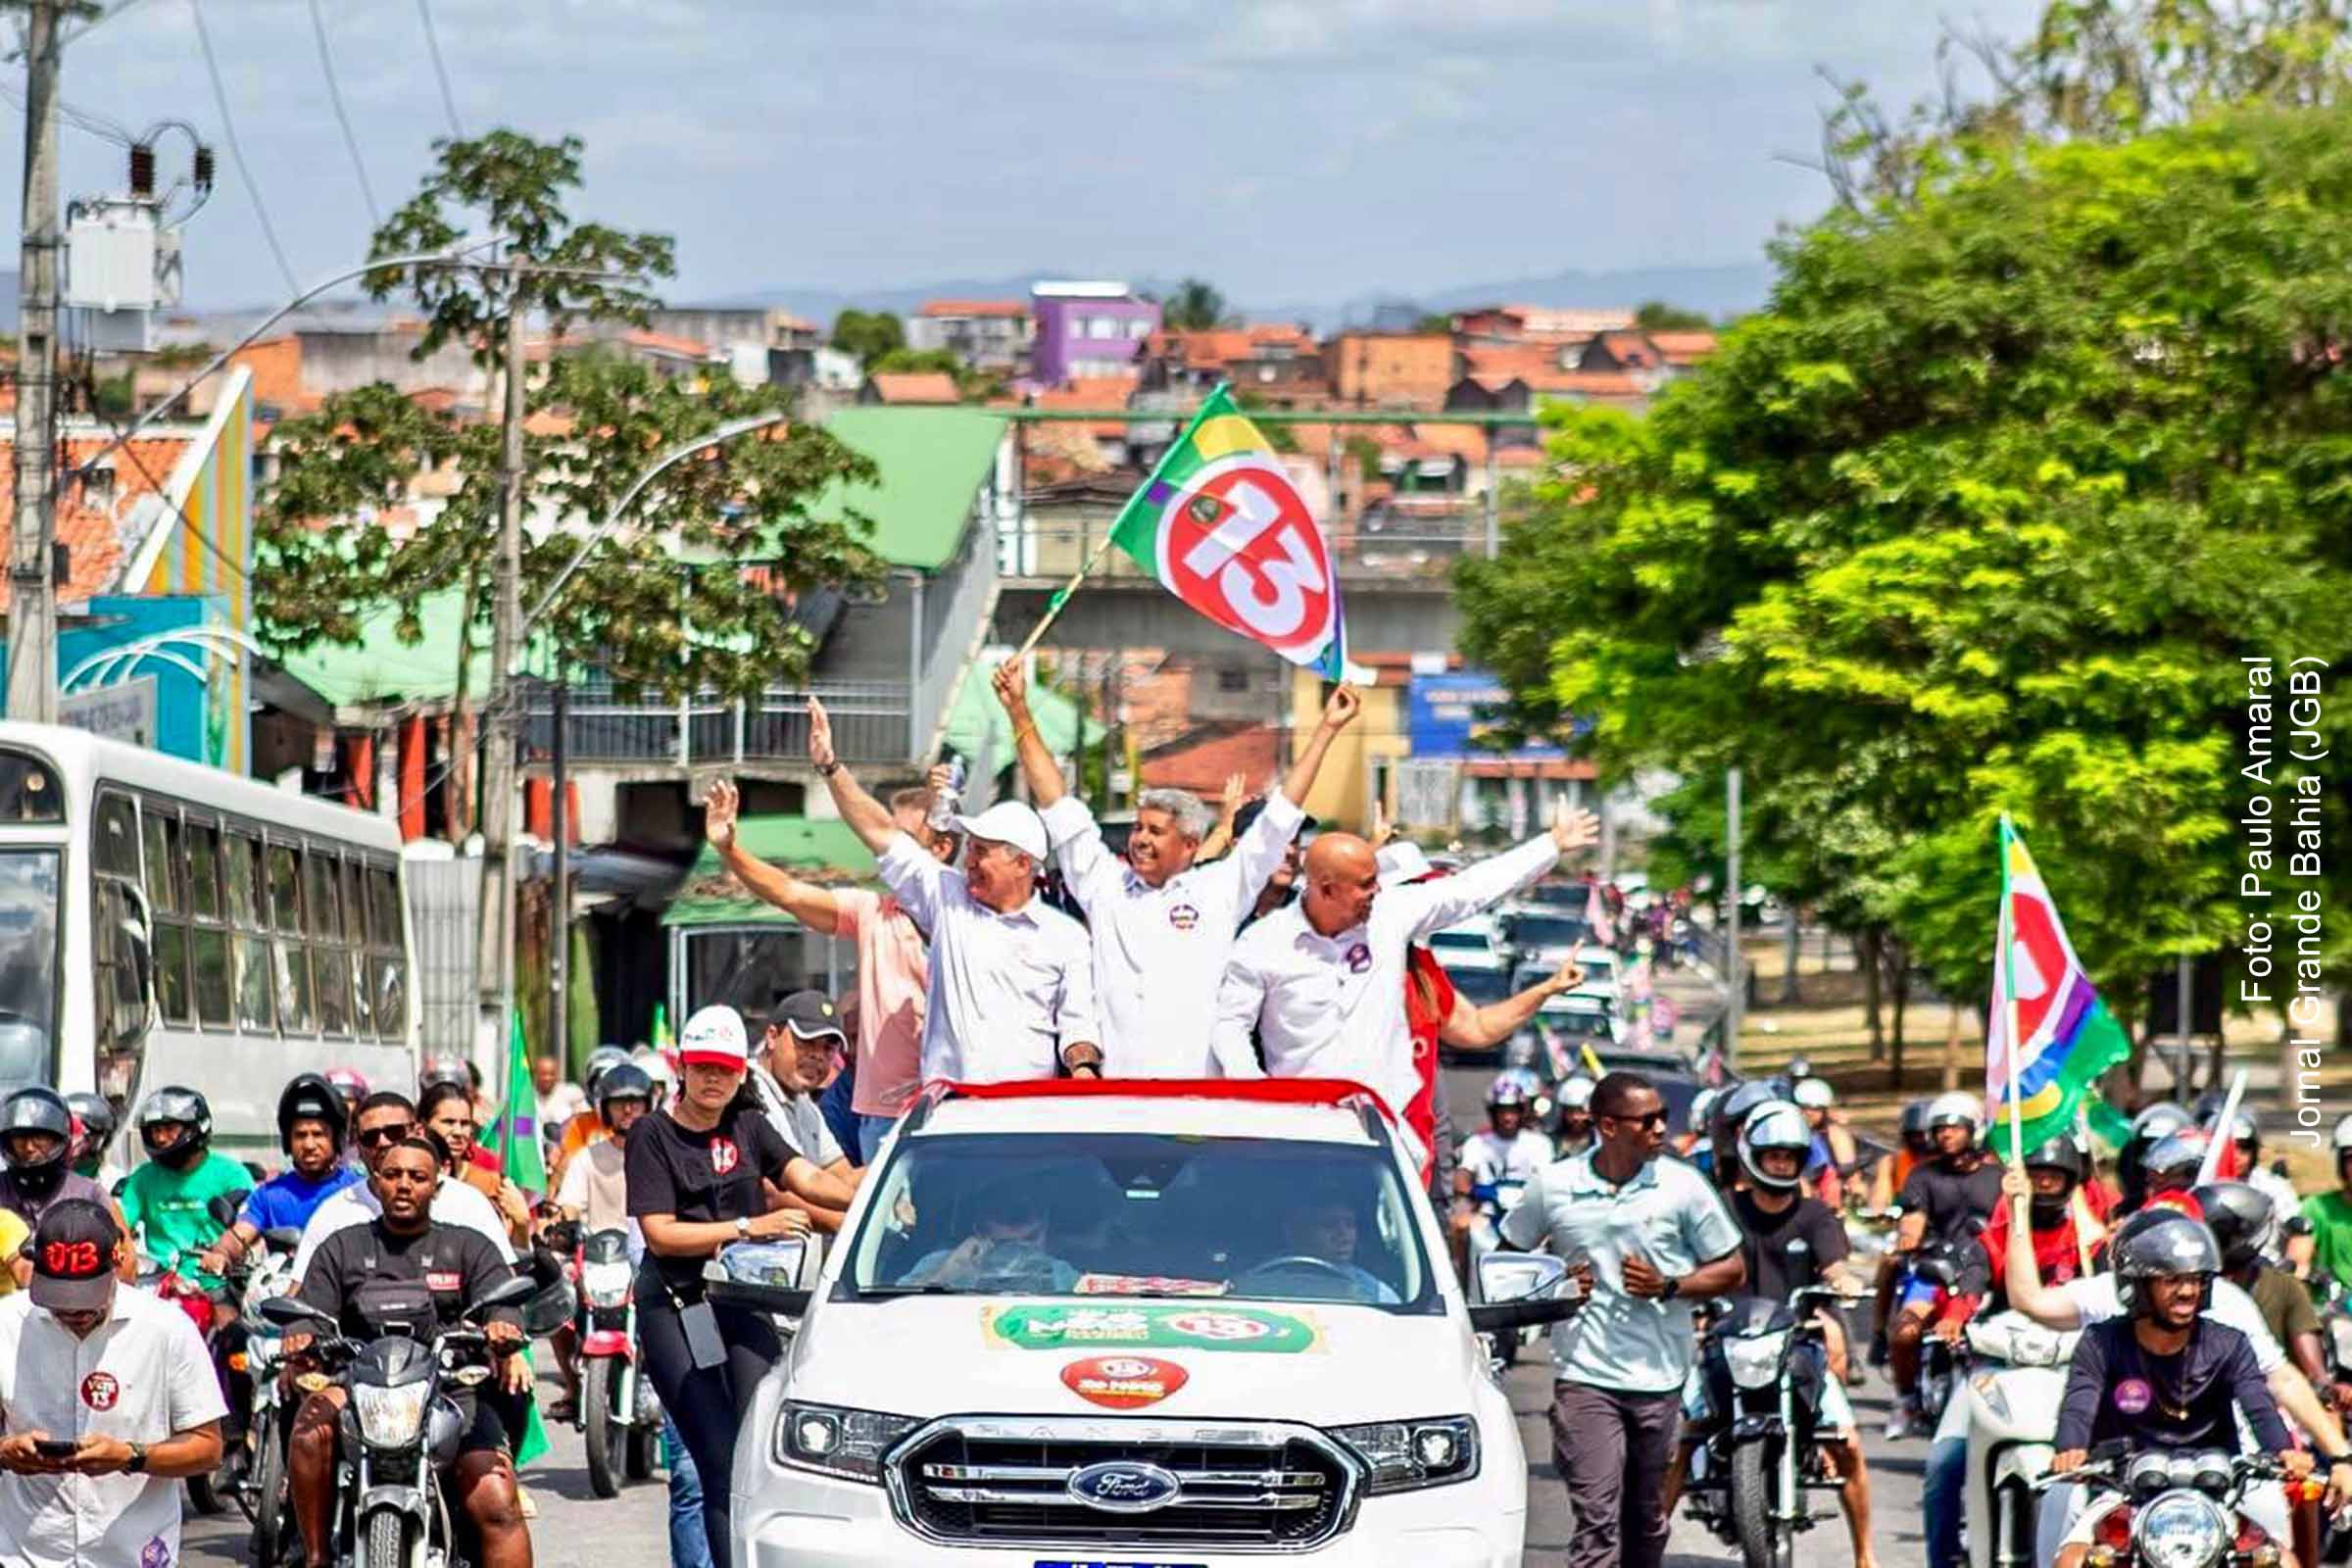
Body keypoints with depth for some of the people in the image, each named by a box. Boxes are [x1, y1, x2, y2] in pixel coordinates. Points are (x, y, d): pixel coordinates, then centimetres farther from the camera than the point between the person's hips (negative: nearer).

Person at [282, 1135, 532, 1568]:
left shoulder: (470, 1248, 16)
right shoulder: (341, 1250, 18)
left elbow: (502, 1304, 2)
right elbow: (309, 1316, 7)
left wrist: (503, 1333, -24)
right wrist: (299, 1344, -18)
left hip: (454, 1394, 0)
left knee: (498, 1507, -21)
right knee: (312, 1420, -33)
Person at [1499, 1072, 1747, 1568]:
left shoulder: (1682, 1186, 0)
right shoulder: (1553, 1186, 1)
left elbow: (1732, 1271, 6)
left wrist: (1668, 1287, -10)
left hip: (1658, 1377, 2)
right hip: (1584, 1374, -2)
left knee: (1645, 1518, 14)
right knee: (1595, 1516, -12)